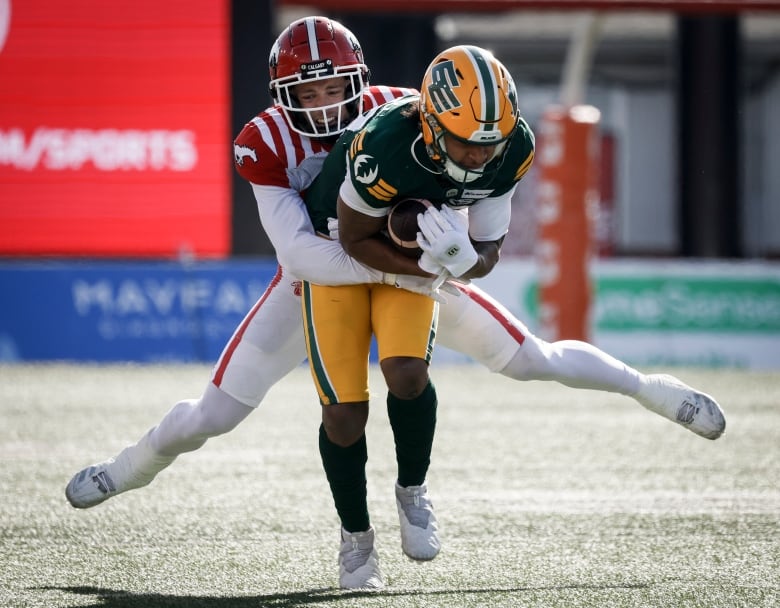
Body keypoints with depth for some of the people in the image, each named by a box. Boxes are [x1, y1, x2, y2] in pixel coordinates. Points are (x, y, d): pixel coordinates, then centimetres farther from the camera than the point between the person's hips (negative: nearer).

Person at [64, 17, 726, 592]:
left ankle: (648, 387, 23)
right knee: (213, 414, -2)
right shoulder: (267, 143, -28)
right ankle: (136, 464, 29)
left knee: (533, 359, -1)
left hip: (410, 274, 1)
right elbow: (297, 253, -35)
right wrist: (392, 269, -44)